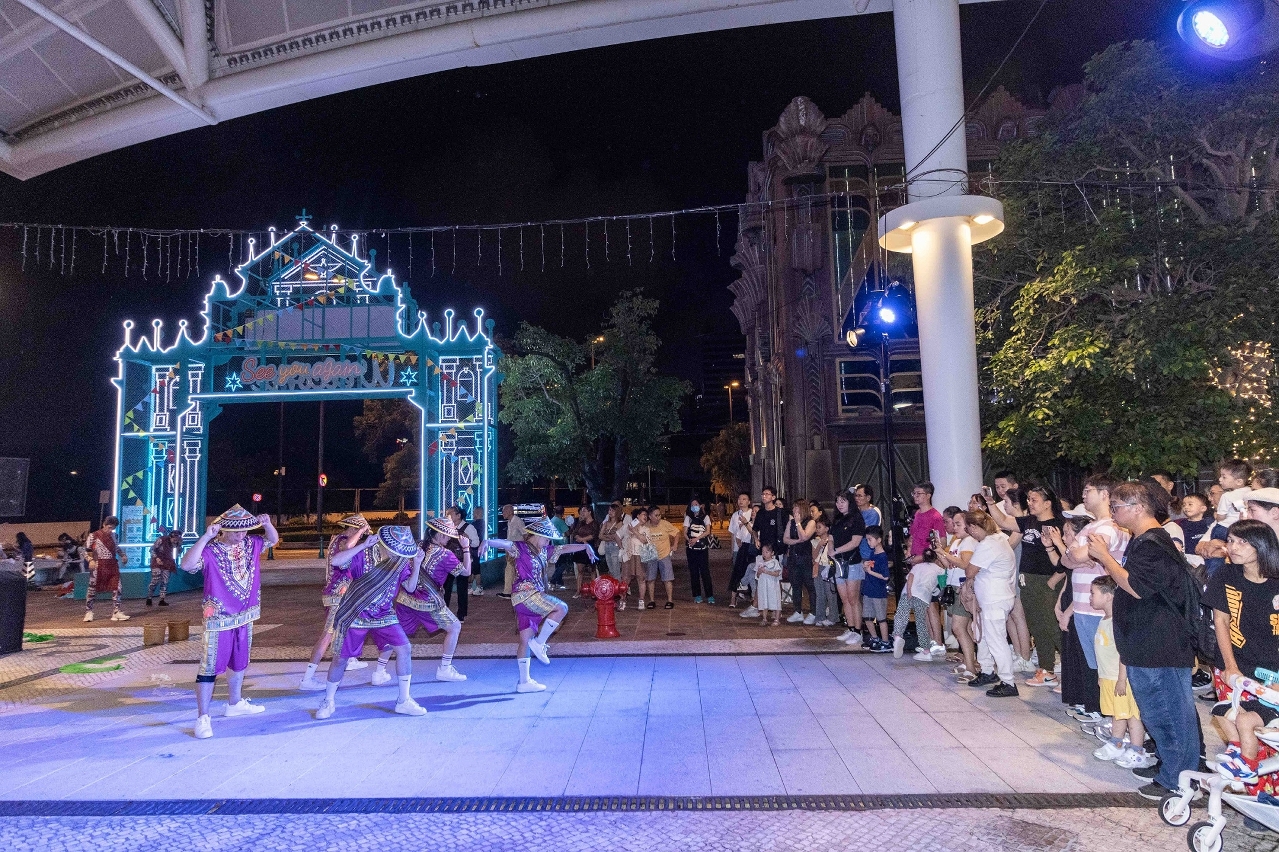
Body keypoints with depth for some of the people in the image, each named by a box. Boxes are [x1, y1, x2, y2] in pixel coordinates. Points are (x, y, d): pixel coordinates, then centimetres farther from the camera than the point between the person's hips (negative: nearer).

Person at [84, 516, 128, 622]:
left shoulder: (113, 535, 12)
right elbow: (86, 550, -5)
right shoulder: (94, 536, -4)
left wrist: (123, 555, 11)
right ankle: (88, 612, 17)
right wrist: (91, 560, -20)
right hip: (99, 566, -4)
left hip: (113, 565, 4)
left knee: (116, 589, -1)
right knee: (92, 589, 4)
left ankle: (116, 612, 2)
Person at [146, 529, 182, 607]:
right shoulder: (161, 540, -17)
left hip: (167, 564, 5)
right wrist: (156, 558, -22)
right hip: (157, 562, -5)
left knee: (165, 582, 1)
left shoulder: (174, 543, -2)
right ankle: (148, 599, -3)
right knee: (155, 581, -15)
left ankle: (162, 600, 7)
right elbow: (152, 549, -11)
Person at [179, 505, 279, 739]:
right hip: (218, 619, -7)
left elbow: (273, 540, 12)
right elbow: (187, 565, -34)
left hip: (245, 616, 7)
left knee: (239, 663, 21)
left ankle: (235, 703, 38)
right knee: (210, 668, -1)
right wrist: (205, 537, -39)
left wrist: (267, 524, -9)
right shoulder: (210, 551, -19)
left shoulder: (250, 544, 0)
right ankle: (202, 718, 6)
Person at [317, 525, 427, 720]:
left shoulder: (401, 561, -6)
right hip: (355, 615, -3)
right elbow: (336, 561, -33)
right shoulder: (364, 555, -20)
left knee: (404, 648, -11)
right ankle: (329, 702, 29)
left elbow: (410, 588, -5)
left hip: (384, 615, 3)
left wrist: (417, 564, -17)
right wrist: (363, 545, -36)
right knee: (340, 658, 4)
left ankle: (404, 701, 1)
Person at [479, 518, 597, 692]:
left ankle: (524, 681, 13)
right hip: (524, 594, -9)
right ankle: (539, 642, -7)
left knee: (526, 640, 9)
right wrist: (488, 542, -46)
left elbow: (564, 548, 24)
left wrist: (585, 546, 26)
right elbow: (504, 543, -26)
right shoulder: (520, 548, -8)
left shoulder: (544, 551, 15)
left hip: (534, 597, 9)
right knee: (561, 608, -18)